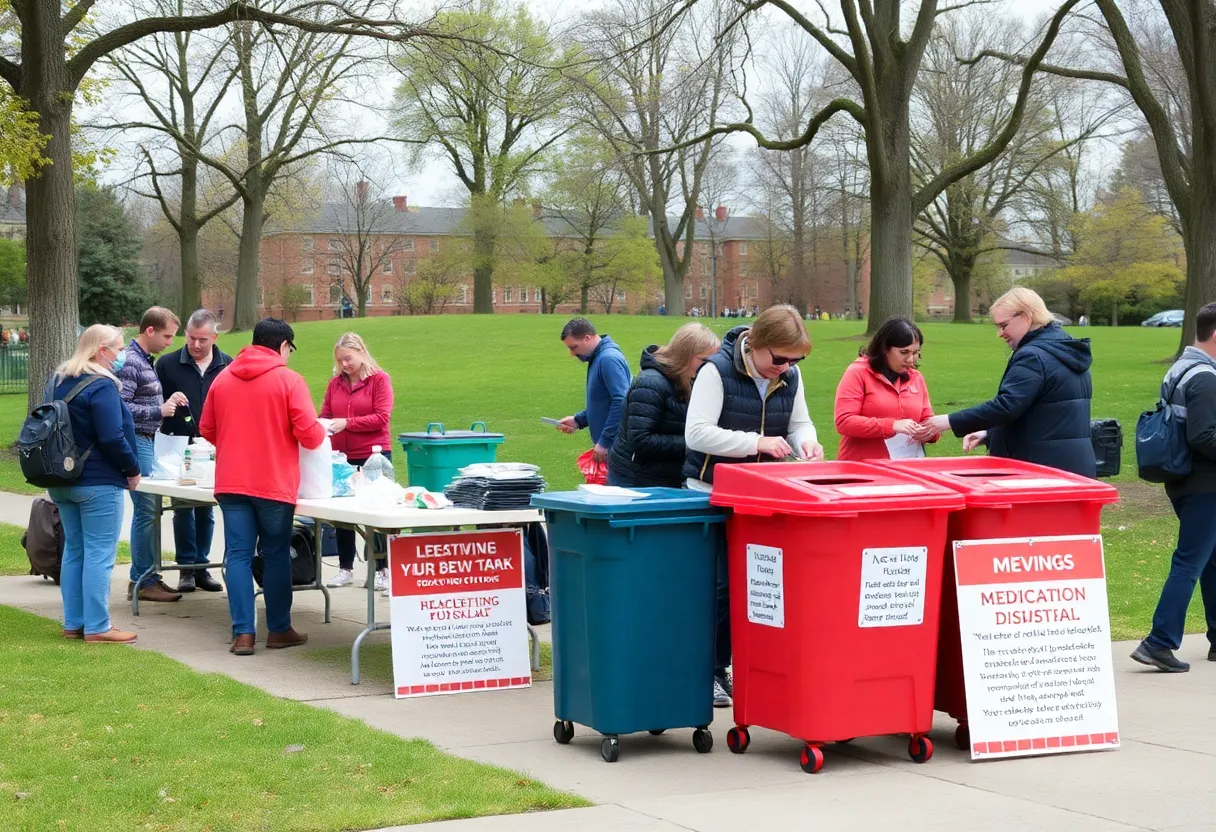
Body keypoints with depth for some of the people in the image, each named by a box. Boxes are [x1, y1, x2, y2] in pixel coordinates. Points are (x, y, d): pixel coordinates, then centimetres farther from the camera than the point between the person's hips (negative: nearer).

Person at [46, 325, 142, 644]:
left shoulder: (58, 381, 11)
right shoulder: (101, 386, -18)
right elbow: (113, 438, -22)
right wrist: (132, 469, -10)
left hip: (62, 482, 9)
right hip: (98, 482, -9)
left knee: (74, 550, 14)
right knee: (99, 554, -4)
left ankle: (73, 623, 18)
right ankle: (97, 627, -3)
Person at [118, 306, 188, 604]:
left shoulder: (146, 360, 15)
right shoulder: (130, 362, -15)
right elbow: (120, 407, -23)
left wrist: (168, 402, 8)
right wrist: (159, 411, -20)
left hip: (148, 441, 10)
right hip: (137, 442, -10)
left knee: (151, 510, 13)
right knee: (146, 512, -7)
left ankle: (144, 576, 20)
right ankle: (143, 582, -2)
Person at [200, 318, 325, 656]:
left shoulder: (223, 378, 7)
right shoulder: (289, 380, -7)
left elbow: (206, 430, 13)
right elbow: (309, 434, -12)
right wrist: (323, 431, 10)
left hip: (231, 482, 3)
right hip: (274, 483, -3)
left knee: (239, 555, 4)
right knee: (275, 555, 8)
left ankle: (242, 633, -1)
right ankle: (279, 630, 17)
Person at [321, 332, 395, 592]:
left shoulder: (379, 379, -3)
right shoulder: (335, 383, 9)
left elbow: (382, 418, -11)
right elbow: (324, 415, 9)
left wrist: (346, 423, -18)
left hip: (373, 454, -4)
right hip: (342, 456, 4)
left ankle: (383, 570, 7)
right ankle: (345, 569, 16)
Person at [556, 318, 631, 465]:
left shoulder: (609, 359, -17)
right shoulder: (597, 358, 14)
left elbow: (622, 402, -25)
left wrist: (605, 442, -22)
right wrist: (578, 420, 12)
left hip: (616, 447, -10)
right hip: (611, 443, 10)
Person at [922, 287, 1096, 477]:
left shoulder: (1033, 357, -16)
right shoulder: (1066, 350, 17)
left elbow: (1006, 406, -25)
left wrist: (951, 422, -18)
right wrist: (989, 433, 16)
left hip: (1043, 467, -10)